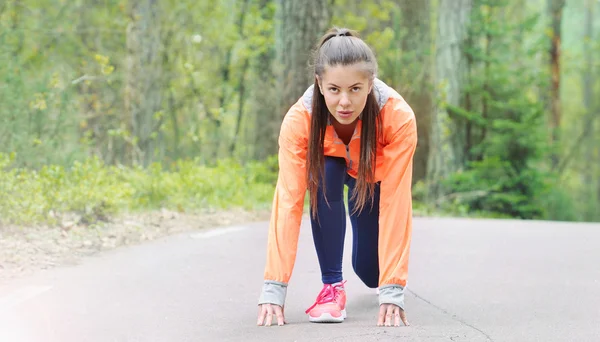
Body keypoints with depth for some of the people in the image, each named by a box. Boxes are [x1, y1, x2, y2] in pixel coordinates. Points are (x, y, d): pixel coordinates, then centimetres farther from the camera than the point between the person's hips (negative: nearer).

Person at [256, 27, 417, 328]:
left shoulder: (398, 117, -41)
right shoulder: (300, 118, -38)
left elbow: (395, 202, -42)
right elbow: (288, 201, -40)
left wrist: (393, 291, -46)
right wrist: (273, 289, -45)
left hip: (376, 173, 0)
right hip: (330, 164, 0)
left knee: (370, 271, -1)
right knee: (324, 183, -34)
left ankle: (385, 281, 37)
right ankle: (332, 285, -17)